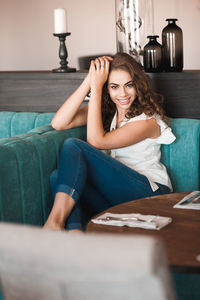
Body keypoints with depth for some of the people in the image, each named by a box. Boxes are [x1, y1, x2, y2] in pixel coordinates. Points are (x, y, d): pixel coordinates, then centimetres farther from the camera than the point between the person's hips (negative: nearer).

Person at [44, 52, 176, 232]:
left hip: (149, 193, -6)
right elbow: (58, 124, -4)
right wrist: (88, 81, -10)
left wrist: (96, 87, -15)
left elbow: (96, 141, -18)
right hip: (114, 195, 6)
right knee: (58, 177, -20)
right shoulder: (104, 109, 11)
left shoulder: (148, 119, -8)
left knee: (74, 146, -20)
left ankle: (56, 221, -34)